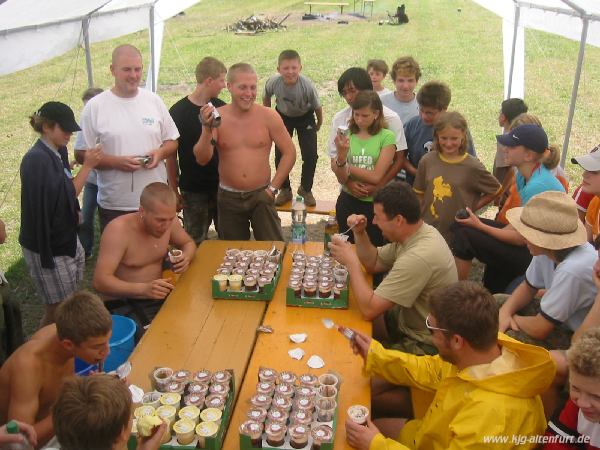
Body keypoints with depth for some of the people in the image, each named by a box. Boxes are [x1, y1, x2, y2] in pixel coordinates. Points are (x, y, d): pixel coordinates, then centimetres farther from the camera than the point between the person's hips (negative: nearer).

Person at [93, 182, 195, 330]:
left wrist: (186, 257, -9)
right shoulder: (119, 230, -21)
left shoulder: (167, 219, -4)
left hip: (161, 296, 6)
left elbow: (188, 243, 15)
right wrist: (143, 289, -38)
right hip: (126, 305, -5)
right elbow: (100, 281, -25)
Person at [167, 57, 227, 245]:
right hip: (193, 191, -3)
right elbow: (171, 154, -5)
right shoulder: (178, 112, -11)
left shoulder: (221, 108, 1)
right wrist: (174, 190, -5)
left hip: (222, 185, 4)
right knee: (195, 243, 9)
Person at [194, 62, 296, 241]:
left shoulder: (268, 116, -8)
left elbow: (289, 153, -2)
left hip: (261, 196, -1)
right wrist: (207, 129, -23)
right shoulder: (217, 116, -5)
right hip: (228, 198, 2)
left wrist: (273, 187, -5)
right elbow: (202, 159, -8)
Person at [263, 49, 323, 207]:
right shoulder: (273, 82, -29)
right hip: (283, 117, 2)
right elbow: (266, 98, -5)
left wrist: (319, 124, -1)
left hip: (305, 117, -1)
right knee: (280, 155, -1)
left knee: (310, 155, -7)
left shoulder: (307, 85, -34)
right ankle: (285, 190, 19)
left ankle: (306, 189, 16)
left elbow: (317, 106, -16)